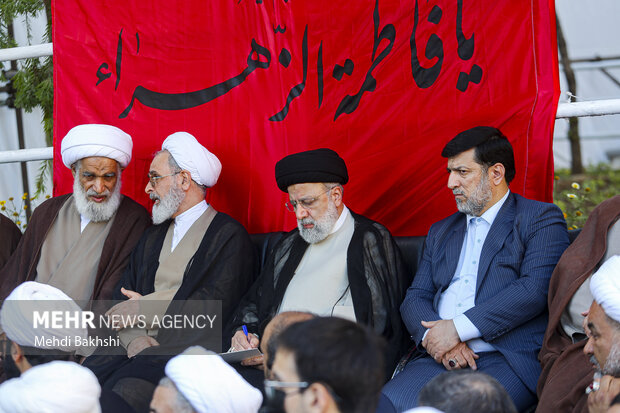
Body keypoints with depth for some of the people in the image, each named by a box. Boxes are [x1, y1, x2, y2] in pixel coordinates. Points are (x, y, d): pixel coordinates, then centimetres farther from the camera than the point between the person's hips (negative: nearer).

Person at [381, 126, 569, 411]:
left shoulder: (541, 220, 7)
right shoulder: (440, 232, 27)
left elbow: (535, 290, -8)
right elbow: (414, 298, 18)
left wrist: (458, 328, -12)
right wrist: (433, 336, -6)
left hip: (507, 359, -5)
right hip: (439, 360, 5)